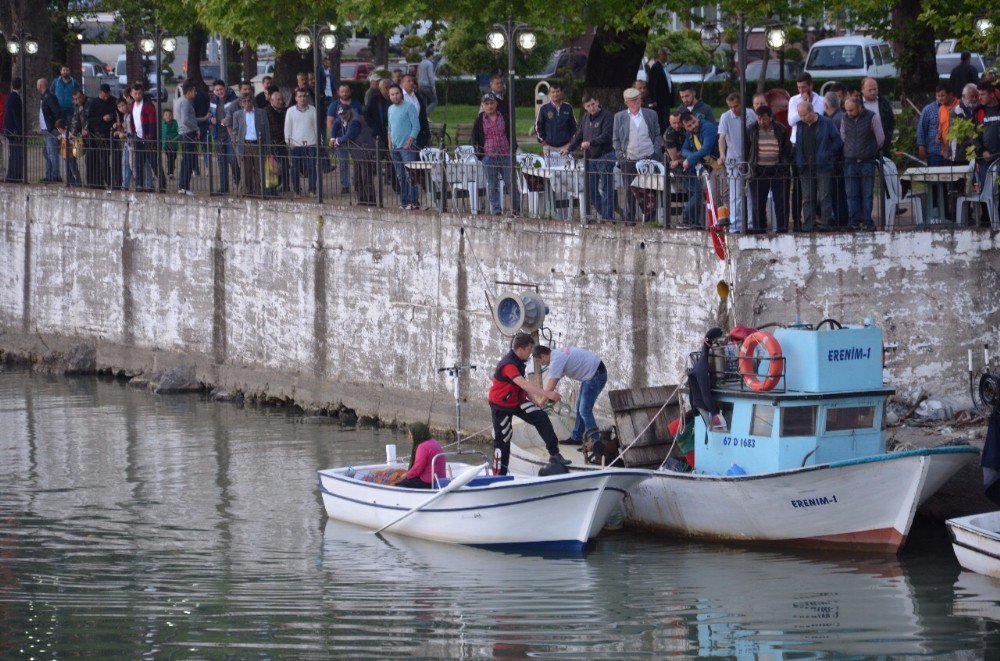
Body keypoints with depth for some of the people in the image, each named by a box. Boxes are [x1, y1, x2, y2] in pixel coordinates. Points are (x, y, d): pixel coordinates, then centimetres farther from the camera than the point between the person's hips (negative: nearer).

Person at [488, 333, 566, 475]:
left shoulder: (519, 362, 1)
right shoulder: (508, 365, -30)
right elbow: (524, 384, -42)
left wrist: (536, 401, 9)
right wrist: (547, 394, -47)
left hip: (517, 401, 8)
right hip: (501, 406, -8)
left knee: (541, 417, -10)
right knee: (502, 439, -2)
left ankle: (554, 454, -8)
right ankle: (498, 475, 9)